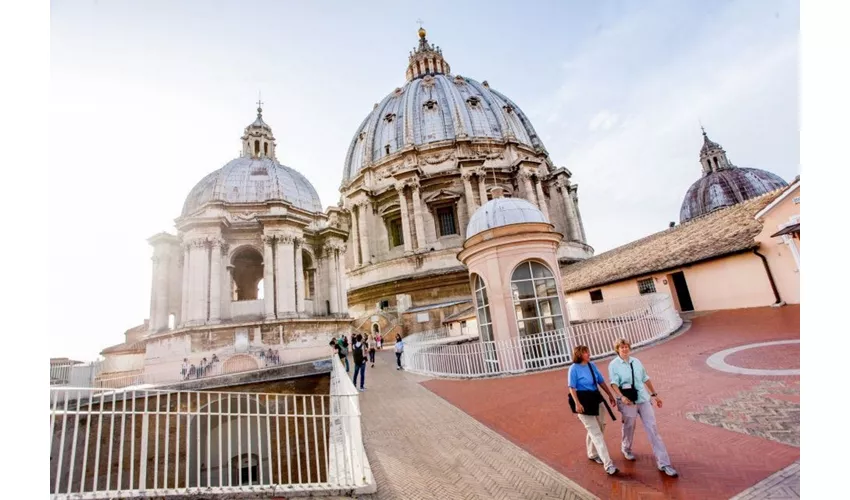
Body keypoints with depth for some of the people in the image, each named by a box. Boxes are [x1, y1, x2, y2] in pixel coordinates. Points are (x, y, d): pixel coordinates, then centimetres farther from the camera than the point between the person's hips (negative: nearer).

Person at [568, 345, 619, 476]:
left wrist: (610, 395, 13)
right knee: (596, 433, -5)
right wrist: (577, 403, -22)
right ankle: (608, 465, 0)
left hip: (596, 399, 7)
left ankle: (593, 454, 40)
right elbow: (572, 388, -14)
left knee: (600, 429, 19)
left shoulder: (592, 365, 3)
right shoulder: (574, 368, -14)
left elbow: (601, 382, 12)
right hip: (584, 401, -7)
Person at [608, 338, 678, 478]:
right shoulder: (613, 365, -8)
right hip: (628, 401, -3)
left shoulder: (636, 361, 5)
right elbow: (614, 383, -16)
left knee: (653, 429, 1)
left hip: (643, 399, 3)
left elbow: (646, 379, 13)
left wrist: (654, 394, 14)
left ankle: (663, 463, 7)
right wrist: (622, 397, -29)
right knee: (629, 428, 13)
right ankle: (626, 449, 42)